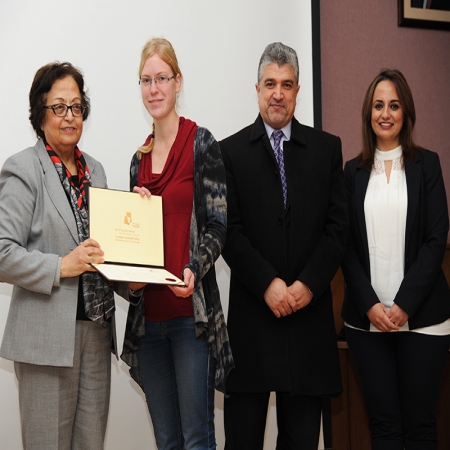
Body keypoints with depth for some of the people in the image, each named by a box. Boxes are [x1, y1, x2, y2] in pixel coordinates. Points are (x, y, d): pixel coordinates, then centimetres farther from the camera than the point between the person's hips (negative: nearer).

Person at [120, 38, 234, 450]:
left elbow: (218, 224, -6)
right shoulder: (140, 157, 15)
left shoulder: (201, 144, -3)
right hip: (148, 313, 6)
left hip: (191, 309, -6)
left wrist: (194, 270, -22)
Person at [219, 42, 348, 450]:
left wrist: (308, 284, -8)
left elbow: (337, 226, 3)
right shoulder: (230, 152, 4)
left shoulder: (327, 148, 9)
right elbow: (229, 230, -2)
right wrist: (268, 284, -12)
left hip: (310, 307, 2)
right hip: (251, 312, -1)